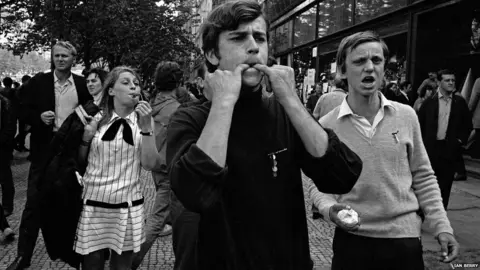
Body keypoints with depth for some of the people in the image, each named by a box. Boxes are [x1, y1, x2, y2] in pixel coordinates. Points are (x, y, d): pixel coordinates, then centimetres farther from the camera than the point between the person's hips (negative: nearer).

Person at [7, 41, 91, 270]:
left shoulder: (82, 84, 3)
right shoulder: (39, 81, 0)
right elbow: (24, 112, 1)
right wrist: (39, 117, -18)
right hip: (45, 149, -1)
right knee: (34, 202, 0)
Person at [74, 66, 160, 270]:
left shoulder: (143, 120, 0)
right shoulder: (98, 119, 1)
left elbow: (150, 164, -10)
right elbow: (81, 160, 10)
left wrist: (146, 127, -18)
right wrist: (86, 137, -8)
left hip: (127, 206, 0)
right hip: (93, 203, 0)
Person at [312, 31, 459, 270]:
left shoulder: (406, 116, -3)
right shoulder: (326, 126, -8)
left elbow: (423, 177, 4)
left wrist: (441, 226, -1)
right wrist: (329, 209, -20)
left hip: (404, 238, 2)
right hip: (352, 239, -1)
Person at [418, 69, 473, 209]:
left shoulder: (460, 102, 5)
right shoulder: (429, 102, 1)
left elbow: (467, 125, 12)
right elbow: (420, 125, 4)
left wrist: (460, 140, -1)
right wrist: (423, 143, -2)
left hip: (450, 149, 1)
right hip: (431, 148, -1)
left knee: (445, 184, 5)